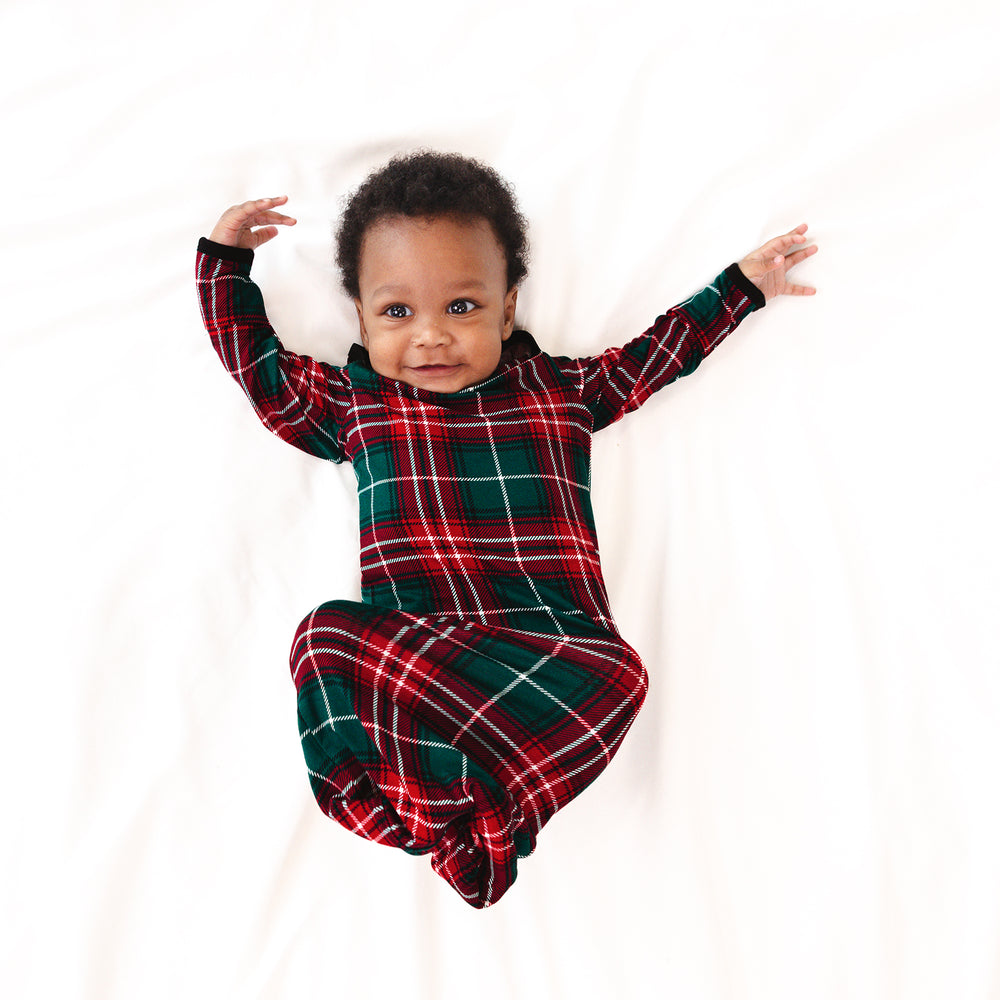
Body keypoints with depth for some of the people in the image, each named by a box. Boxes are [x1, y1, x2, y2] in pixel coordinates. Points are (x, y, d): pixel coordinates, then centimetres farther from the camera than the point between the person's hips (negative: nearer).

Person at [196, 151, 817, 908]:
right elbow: (255, 362, 25)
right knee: (326, 636, -29)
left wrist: (741, 285, 36)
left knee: (616, 674, -31)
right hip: (412, 638, 0)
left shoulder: (558, 388, 19)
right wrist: (226, 259, 22)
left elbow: (652, 355, 30)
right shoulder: (353, 403, 18)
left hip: (549, 638, 1)